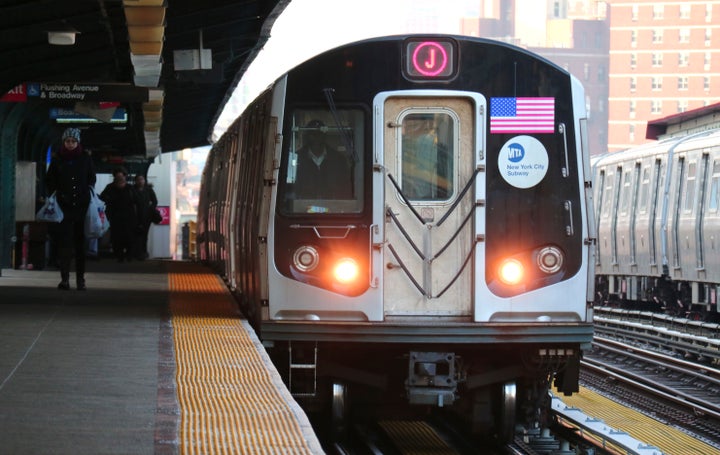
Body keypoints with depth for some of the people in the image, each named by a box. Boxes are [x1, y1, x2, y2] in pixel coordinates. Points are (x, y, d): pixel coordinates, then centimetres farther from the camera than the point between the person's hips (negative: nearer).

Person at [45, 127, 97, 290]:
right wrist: (53, 193, -6)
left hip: (82, 205, 1)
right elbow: (49, 181, 9)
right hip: (64, 206, -1)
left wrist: (89, 193, -1)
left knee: (81, 242, 3)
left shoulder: (85, 159, 6)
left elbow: (92, 179, 14)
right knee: (64, 242, -9)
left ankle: (80, 278, 8)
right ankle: (64, 278, -10)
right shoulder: (57, 160, 5)